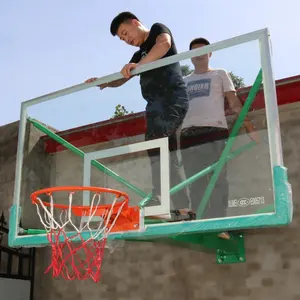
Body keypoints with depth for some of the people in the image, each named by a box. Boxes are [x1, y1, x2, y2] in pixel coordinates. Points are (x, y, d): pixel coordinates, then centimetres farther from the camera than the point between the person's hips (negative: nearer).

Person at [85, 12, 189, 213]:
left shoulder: (158, 29, 8)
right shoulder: (140, 54, 29)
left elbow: (164, 44, -16)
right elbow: (121, 80, 27)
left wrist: (138, 65, -27)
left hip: (172, 98, -9)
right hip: (158, 103, 9)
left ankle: (159, 202, -24)